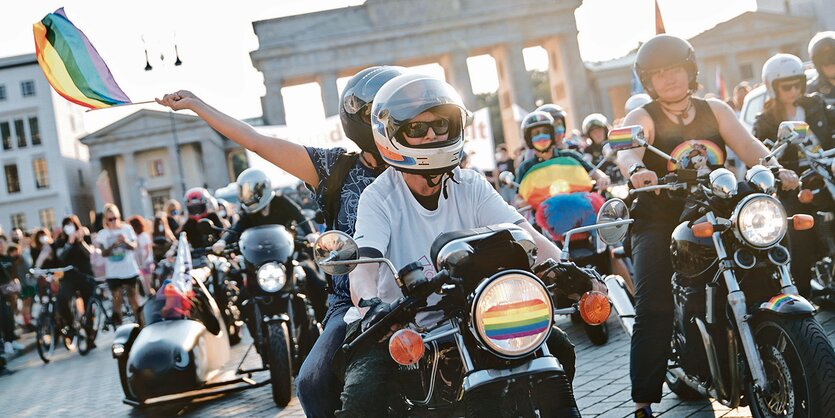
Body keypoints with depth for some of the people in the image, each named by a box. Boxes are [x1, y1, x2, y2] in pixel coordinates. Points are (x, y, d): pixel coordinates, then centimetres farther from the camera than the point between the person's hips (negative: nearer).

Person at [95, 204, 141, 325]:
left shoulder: (127, 228, 0)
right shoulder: (102, 234, -2)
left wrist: (126, 241, -24)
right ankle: (118, 324, 7)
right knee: (117, 299, 1)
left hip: (130, 269, 1)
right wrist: (114, 244, -27)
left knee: (133, 295, 13)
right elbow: (104, 253, -11)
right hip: (113, 272, -1)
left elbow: (134, 247, -4)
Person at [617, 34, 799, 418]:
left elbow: (747, 144, -3)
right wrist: (636, 169, -46)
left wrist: (774, 169, -25)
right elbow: (626, 148, -22)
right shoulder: (642, 118, 1)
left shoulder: (715, 110, 12)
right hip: (659, 224, -4)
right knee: (653, 307, -19)